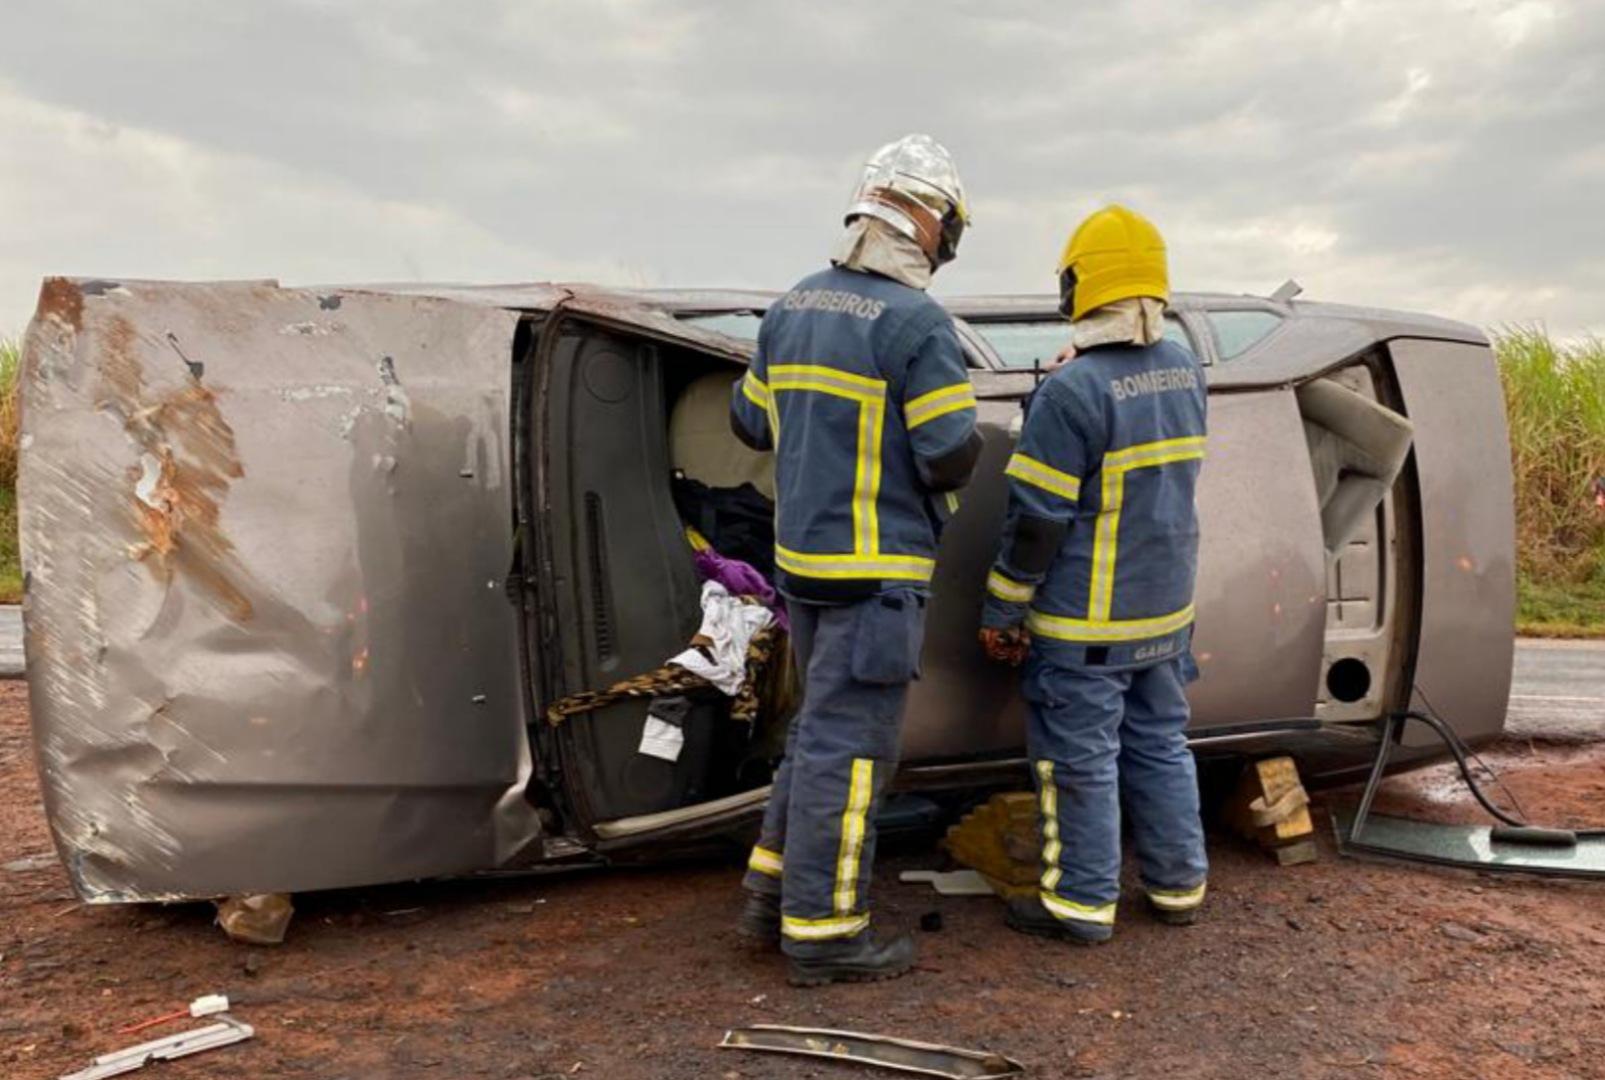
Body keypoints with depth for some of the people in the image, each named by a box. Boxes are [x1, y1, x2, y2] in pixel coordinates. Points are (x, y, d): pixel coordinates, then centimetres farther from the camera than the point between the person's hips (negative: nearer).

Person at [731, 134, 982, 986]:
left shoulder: (793, 308, 9)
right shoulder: (920, 324, -15)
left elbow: (752, 421, 16)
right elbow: (950, 460, -16)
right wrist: (958, 426, 6)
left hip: (804, 554, 8)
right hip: (876, 567, -8)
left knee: (825, 723, 19)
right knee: (849, 742, 0)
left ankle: (775, 892, 25)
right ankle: (821, 932, 10)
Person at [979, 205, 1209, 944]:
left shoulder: (1071, 391, -21)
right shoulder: (1186, 373, 4)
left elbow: (1037, 518, -20)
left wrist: (1000, 612, -9)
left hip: (1085, 620, -7)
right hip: (1165, 608, 8)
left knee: (1080, 757, 5)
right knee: (1159, 743, 19)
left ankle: (1083, 902, 17)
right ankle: (1178, 883, 31)